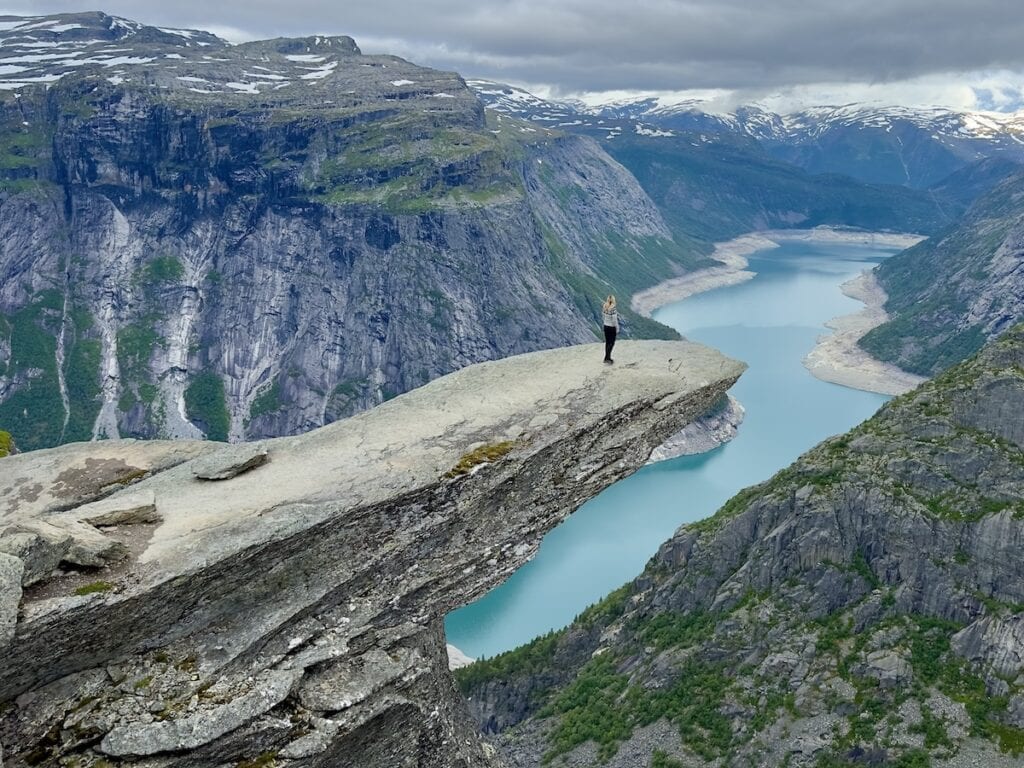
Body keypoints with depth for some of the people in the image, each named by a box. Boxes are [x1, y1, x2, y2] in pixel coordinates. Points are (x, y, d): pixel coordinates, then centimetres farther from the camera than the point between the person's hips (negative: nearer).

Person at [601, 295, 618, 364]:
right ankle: (607, 358, 0)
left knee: (607, 342, 15)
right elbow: (614, 320, -20)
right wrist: (617, 330, -11)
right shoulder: (613, 309, -23)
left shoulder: (604, 308, -5)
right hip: (612, 328, -6)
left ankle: (608, 358, 23)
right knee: (611, 343, 4)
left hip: (606, 327, 6)